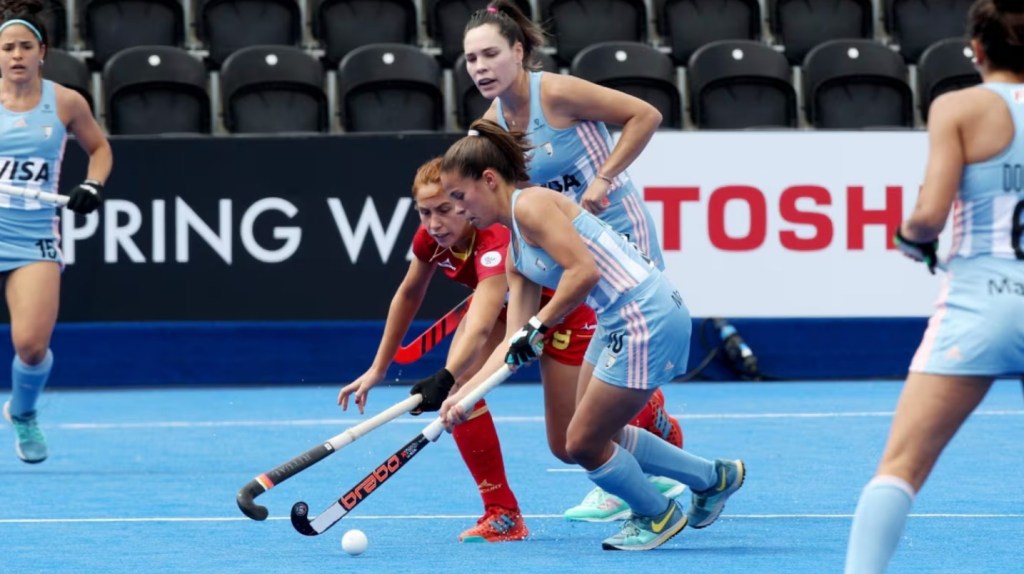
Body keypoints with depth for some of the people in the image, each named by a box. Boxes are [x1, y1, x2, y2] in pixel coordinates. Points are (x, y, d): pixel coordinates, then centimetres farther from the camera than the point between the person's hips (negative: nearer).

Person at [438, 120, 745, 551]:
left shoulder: (531, 205, -12)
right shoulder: (515, 253, 17)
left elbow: (583, 271, -24)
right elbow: (516, 342, 13)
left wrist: (538, 327, -16)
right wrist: (463, 393, 6)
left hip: (647, 317, -10)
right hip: (619, 322, 10)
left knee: (584, 445, 1)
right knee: (595, 435, 20)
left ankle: (658, 516, 26)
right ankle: (712, 478, 34)